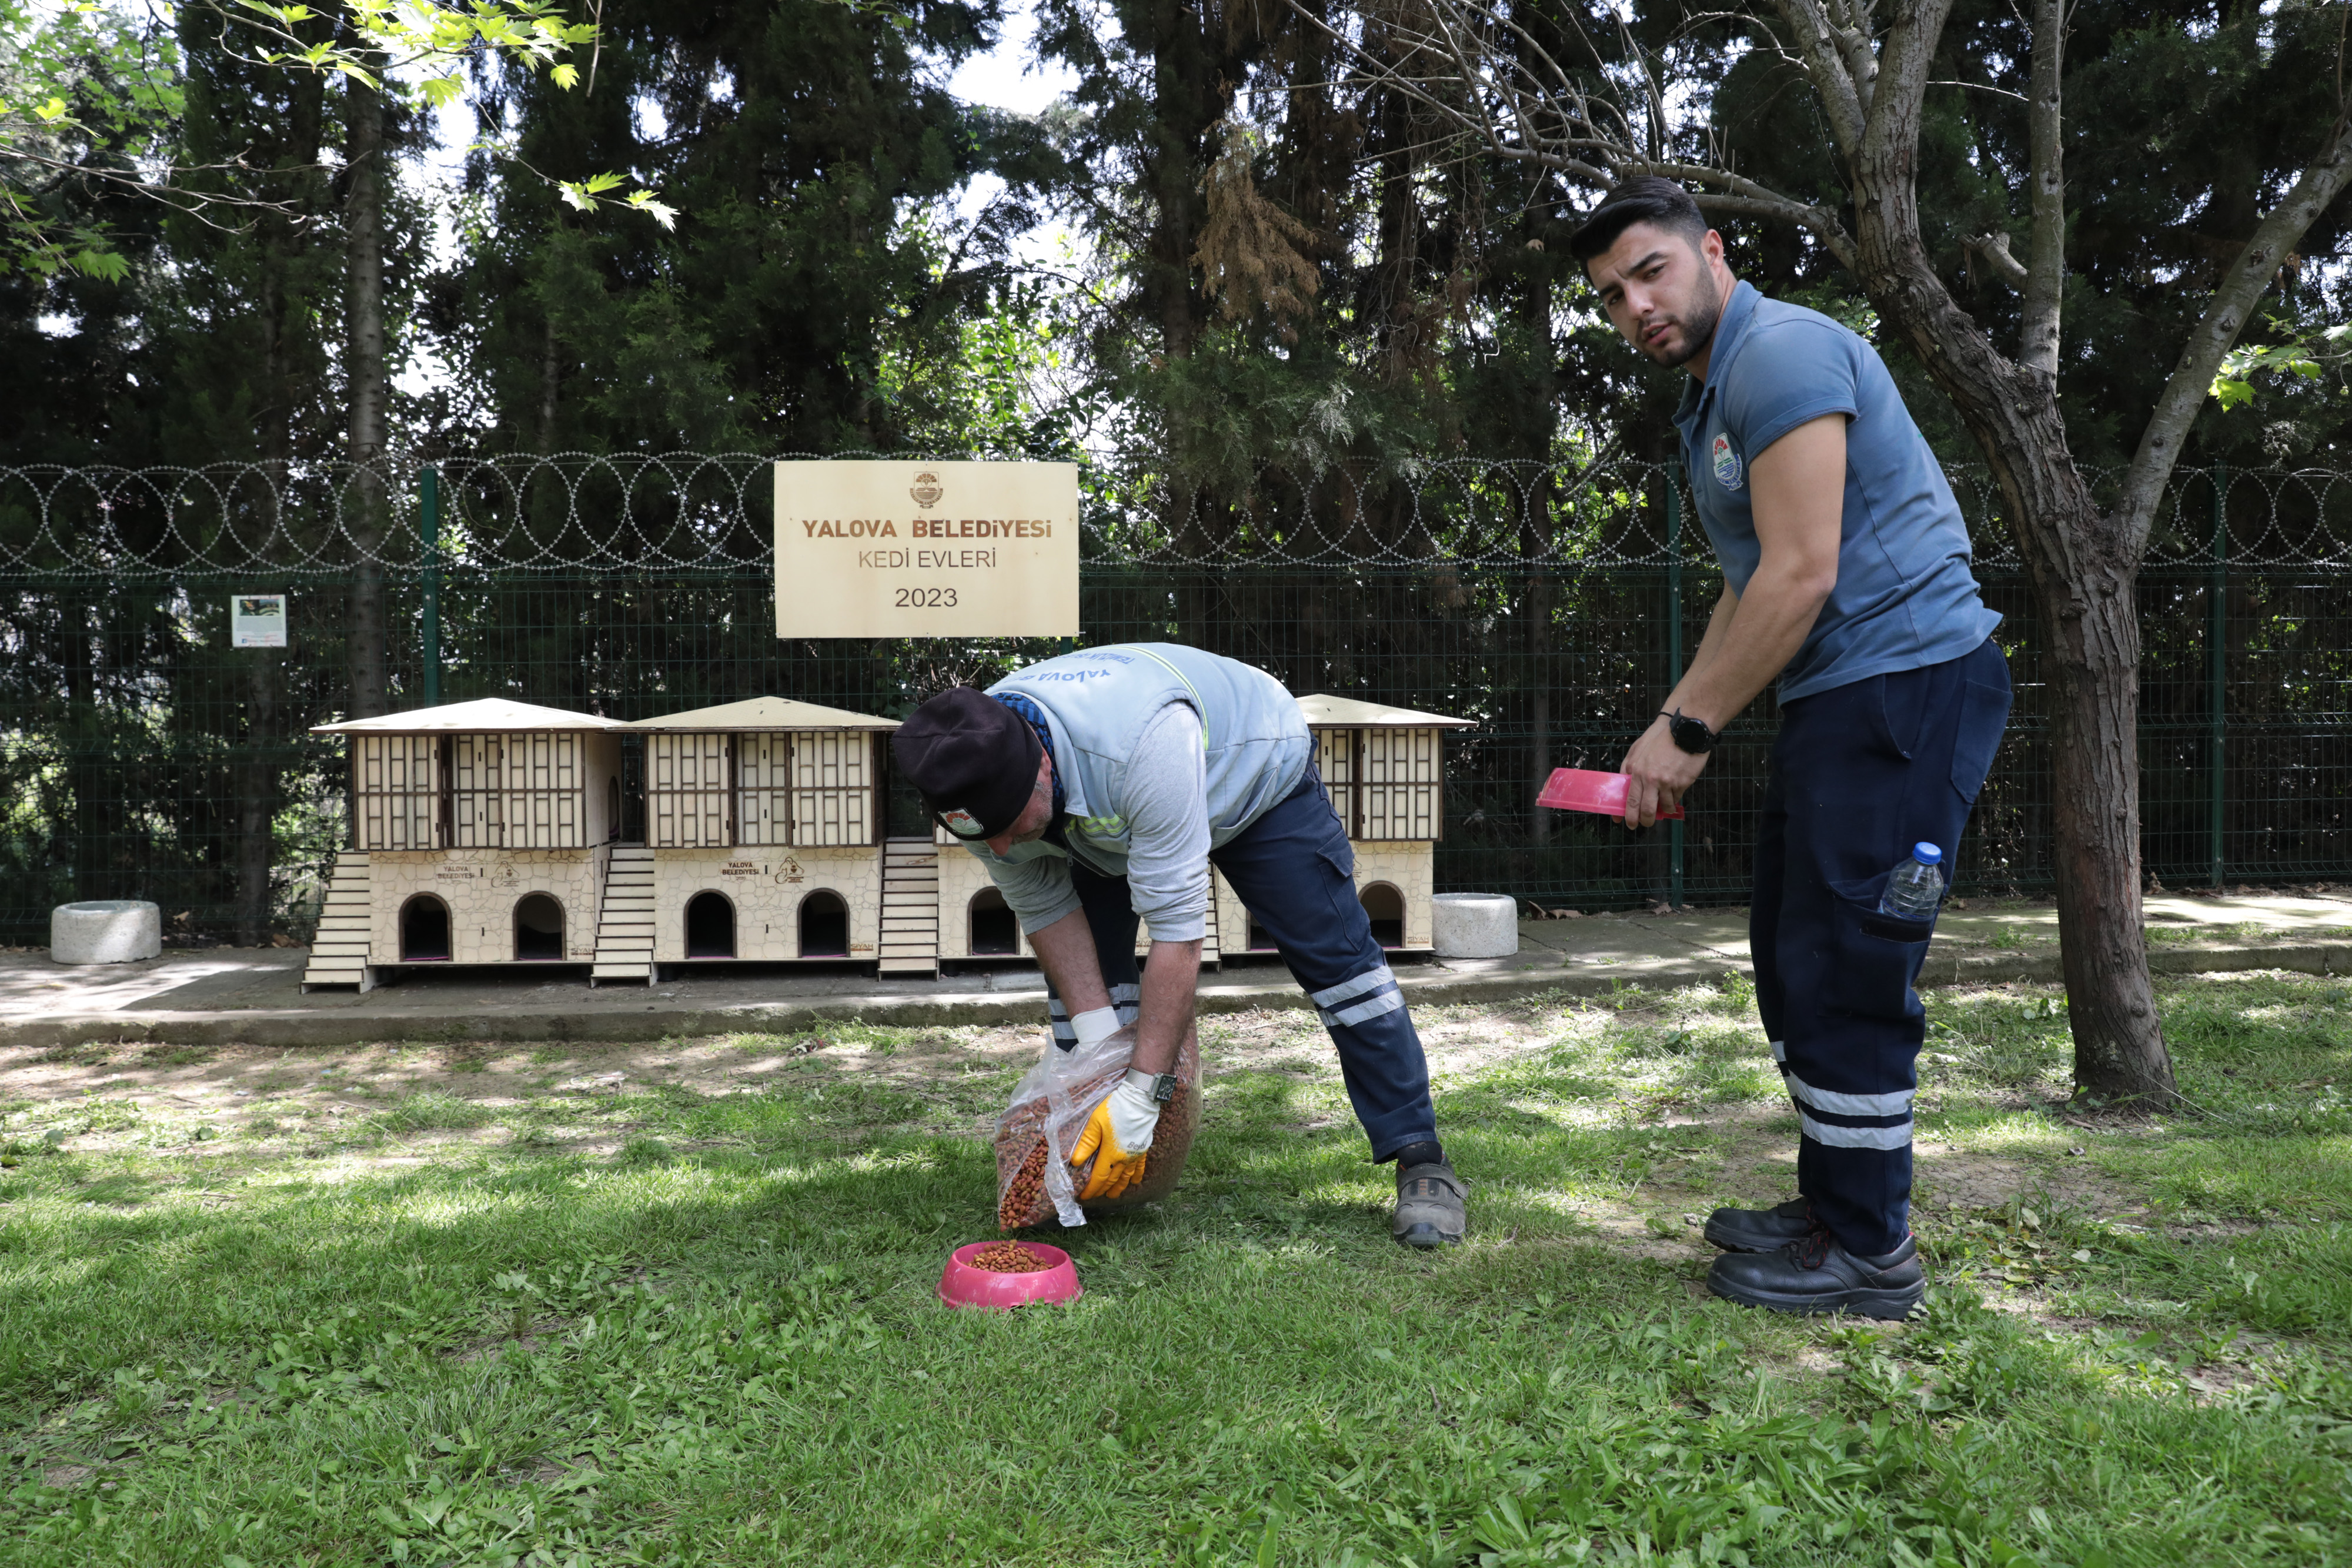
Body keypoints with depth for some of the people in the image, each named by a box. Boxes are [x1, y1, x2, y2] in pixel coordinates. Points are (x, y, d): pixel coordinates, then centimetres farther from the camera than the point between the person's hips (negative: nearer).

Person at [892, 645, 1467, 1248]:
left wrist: (1141, 1093, -41)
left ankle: (1422, 1163, -5)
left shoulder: (1145, 743, -48)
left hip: (1256, 773, -5)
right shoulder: (977, 776, -29)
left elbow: (1178, 929, -43)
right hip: (1110, 817, 5)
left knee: (1335, 957, -11)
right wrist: (1096, 1039, -22)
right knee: (1077, 979, -6)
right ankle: (1094, 1179, 6)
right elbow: (1045, 907, -15)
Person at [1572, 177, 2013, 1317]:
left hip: (1906, 677, -11)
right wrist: (1671, 729, 13)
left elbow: (1801, 576, -21)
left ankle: (1871, 1254, 6)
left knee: (1844, 974, -7)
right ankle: (1830, 1206, 28)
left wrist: (1691, 731, -15)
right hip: (1842, 699, 11)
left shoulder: (1781, 352, -14)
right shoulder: (1711, 397, 19)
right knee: (1793, 962, 16)